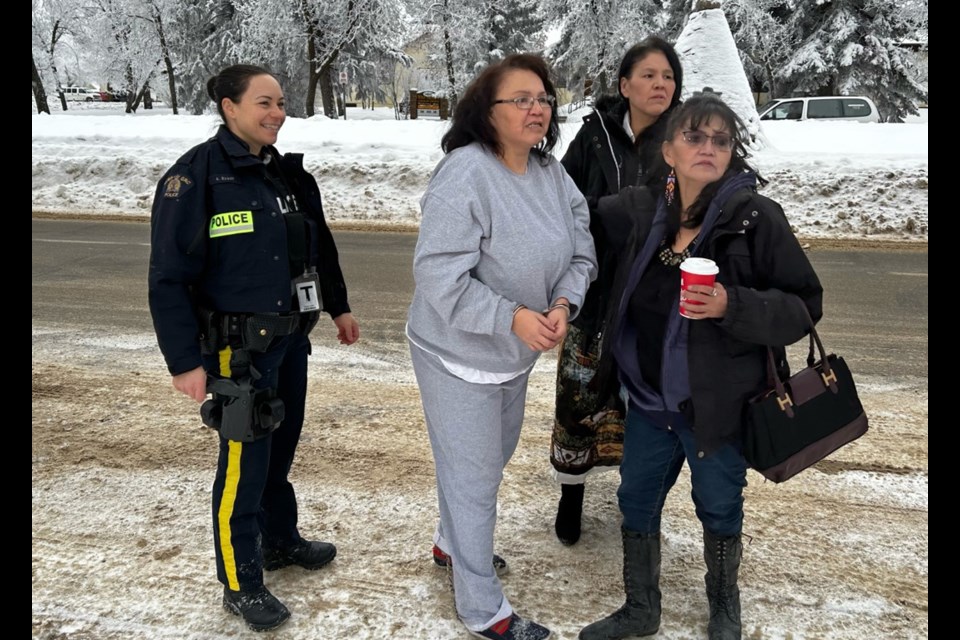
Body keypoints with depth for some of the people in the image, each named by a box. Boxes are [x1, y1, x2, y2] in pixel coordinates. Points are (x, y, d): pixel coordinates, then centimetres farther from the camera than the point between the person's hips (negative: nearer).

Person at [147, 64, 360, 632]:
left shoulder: (289, 174, 7)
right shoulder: (196, 176, -14)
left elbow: (320, 246, 20)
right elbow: (170, 278, -16)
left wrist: (338, 307, 21)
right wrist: (185, 361, -17)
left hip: (291, 336, 7)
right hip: (239, 346, -7)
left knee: (281, 446, 20)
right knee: (245, 462, 2)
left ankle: (282, 540, 40)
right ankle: (242, 584, 19)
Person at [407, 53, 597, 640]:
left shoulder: (553, 172, -2)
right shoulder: (464, 174, -25)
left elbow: (581, 255, 2)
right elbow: (438, 276, -28)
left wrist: (563, 305, -17)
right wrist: (512, 317, -29)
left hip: (516, 354, 8)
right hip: (459, 355, -8)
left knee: (492, 460, 26)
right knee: (473, 476, 4)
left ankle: (453, 543, 52)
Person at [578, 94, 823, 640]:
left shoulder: (757, 217, -15)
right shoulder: (642, 210, -2)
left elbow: (803, 306, -14)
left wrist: (732, 306, -27)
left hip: (719, 406, -4)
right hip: (650, 400, 4)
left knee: (719, 511, 16)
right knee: (636, 503, 17)